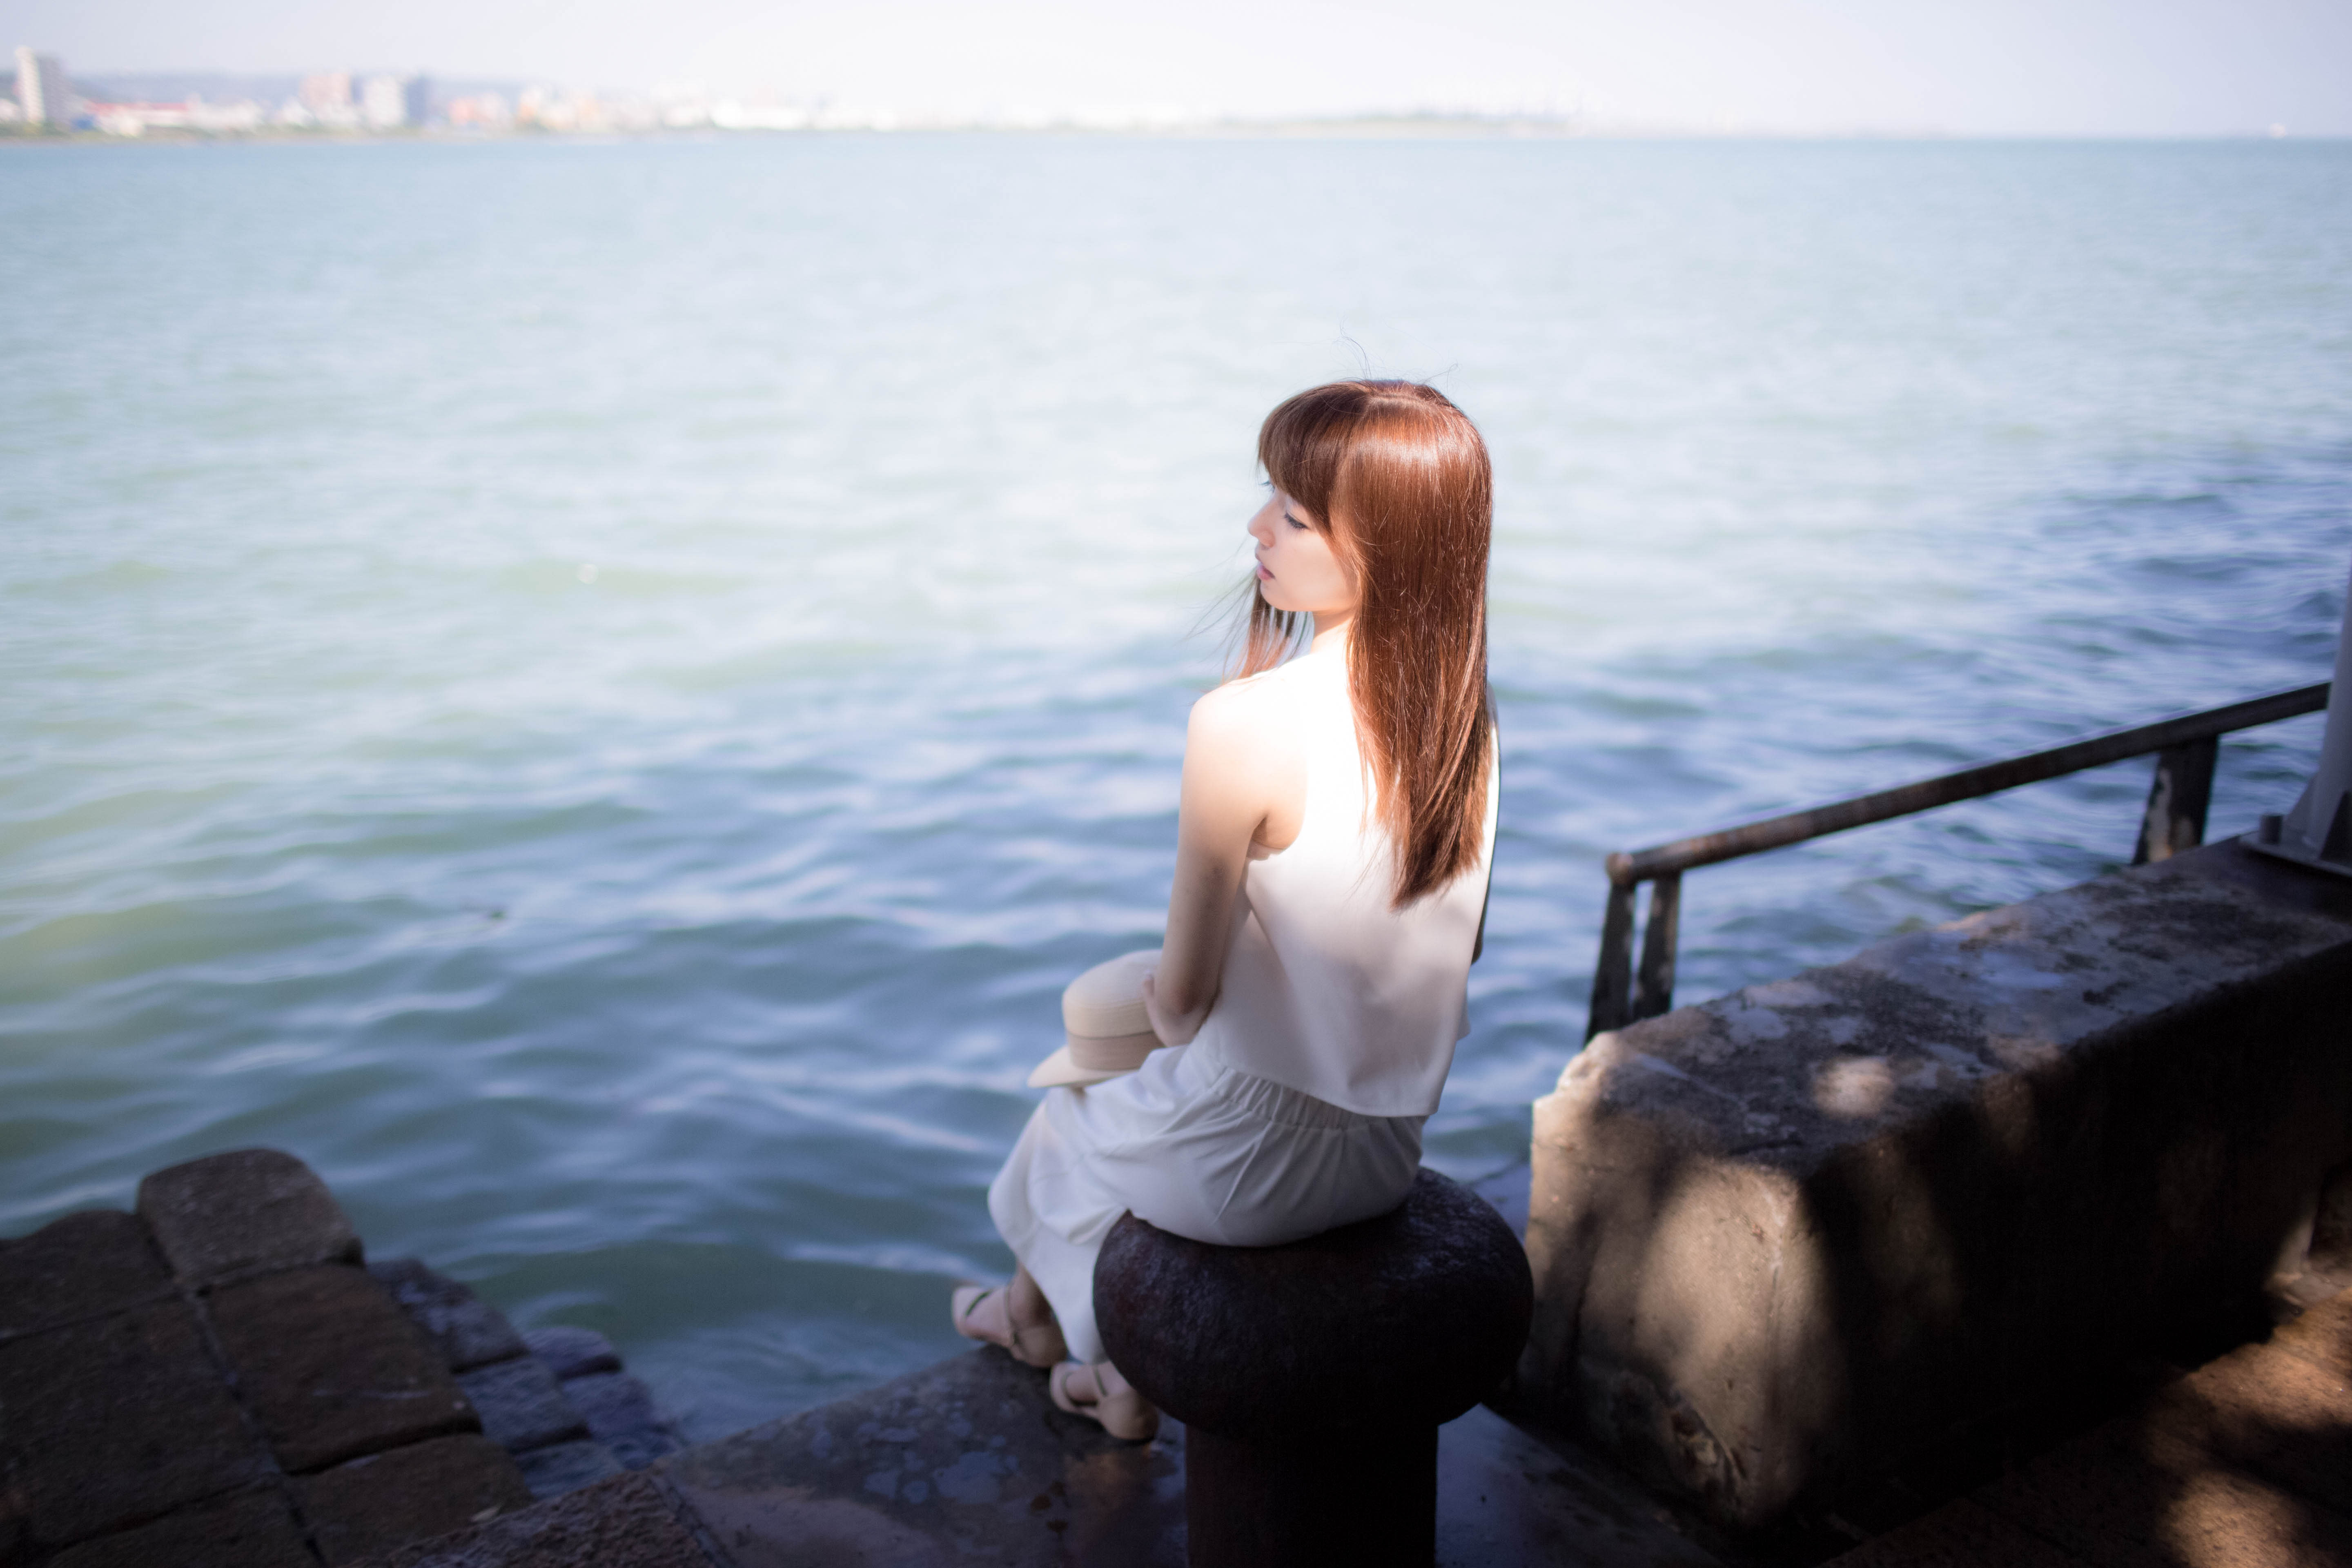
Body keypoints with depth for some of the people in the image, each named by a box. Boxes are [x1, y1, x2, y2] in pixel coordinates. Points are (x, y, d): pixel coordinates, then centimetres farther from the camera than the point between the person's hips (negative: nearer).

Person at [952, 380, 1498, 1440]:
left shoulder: (1245, 728, -29)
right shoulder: (1461, 713, -8)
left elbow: (1184, 993, -18)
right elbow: (1449, 945, 5)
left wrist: (1160, 1006, 7)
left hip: (1251, 1170, -5)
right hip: (1390, 1152, 5)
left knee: (1067, 1115, 28)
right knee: (1150, 1093, 34)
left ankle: (1037, 1314, 57)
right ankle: (1118, 1366, 48)